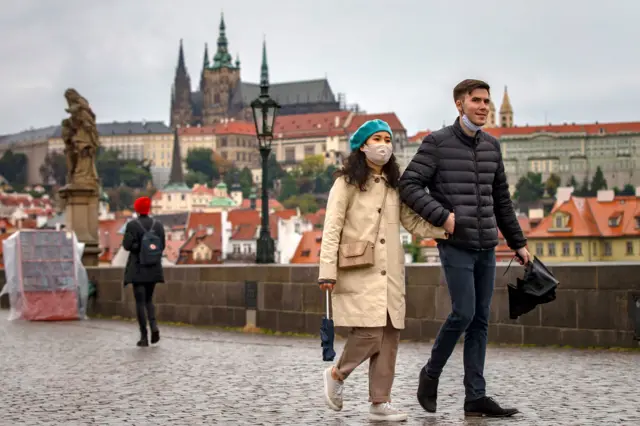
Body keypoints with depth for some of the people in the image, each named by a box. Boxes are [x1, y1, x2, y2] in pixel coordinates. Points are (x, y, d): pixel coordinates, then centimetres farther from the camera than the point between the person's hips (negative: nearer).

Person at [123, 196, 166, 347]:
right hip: (154, 267, 4)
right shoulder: (158, 224, 1)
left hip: (137, 267, -3)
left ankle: (144, 337, -2)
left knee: (140, 302, 1)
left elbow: (127, 245, -13)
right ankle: (154, 325, -8)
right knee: (148, 299, 17)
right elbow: (162, 246, 4)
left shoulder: (132, 225, -10)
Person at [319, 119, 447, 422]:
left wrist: (446, 229, -6)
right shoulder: (347, 182, 0)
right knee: (369, 333, -14)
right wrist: (328, 271, -13)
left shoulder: (395, 184, 17)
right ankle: (337, 374, 12)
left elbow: (413, 222, 11)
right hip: (358, 272, -6)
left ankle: (380, 402, 8)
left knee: (389, 336, 1)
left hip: (389, 272, 6)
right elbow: (331, 229, -5)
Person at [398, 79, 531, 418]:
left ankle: (475, 397, 8)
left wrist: (518, 243, 17)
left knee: (480, 321, 5)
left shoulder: (492, 146, 13)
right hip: (456, 246, -6)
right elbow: (408, 185, -9)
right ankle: (431, 373, 12)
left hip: (486, 248, 6)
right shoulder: (437, 143, -4)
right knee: (463, 314, -11)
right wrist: (441, 215, -19)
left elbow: (502, 200, 18)